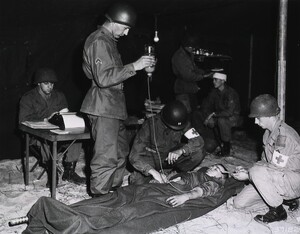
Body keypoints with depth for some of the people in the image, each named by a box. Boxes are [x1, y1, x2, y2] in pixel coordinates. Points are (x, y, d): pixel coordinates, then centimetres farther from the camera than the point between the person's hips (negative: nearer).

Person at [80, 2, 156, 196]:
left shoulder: (109, 41, 19)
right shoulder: (99, 42, -14)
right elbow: (103, 78, -24)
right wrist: (133, 67, -23)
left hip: (113, 107, 11)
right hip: (103, 107, -11)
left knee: (121, 151, 17)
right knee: (106, 156, -7)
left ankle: (113, 191, 29)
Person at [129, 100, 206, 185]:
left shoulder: (183, 123, -17)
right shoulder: (150, 124, -27)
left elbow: (198, 141, -23)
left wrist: (181, 150, -42)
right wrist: (153, 171, -45)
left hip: (171, 158, 2)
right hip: (152, 159, -2)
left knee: (198, 154, -23)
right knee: (138, 183, -29)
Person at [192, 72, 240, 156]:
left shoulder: (231, 93, -22)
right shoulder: (214, 92, -2)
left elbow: (229, 112, -31)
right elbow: (206, 106, 2)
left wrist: (214, 114, -29)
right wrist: (208, 116, -18)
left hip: (232, 117, -7)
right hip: (219, 116, 7)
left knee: (221, 120, -38)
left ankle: (226, 148, -22)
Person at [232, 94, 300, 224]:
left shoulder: (285, 136, -24)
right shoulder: (268, 133, 8)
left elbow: (277, 168, -25)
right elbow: (265, 160, 14)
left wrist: (248, 175, -17)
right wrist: (247, 171, -3)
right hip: (275, 178, 9)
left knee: (257, 172, -34)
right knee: (239, 203, -2)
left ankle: (278, 212, -13)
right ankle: (284, 199, 9)